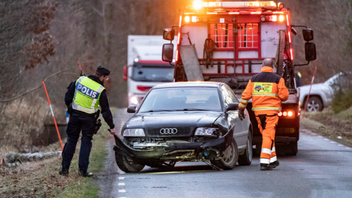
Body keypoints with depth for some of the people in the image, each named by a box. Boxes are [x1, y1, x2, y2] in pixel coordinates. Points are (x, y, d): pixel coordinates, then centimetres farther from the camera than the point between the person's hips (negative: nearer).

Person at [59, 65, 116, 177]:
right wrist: (112, 127, 0)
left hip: (75, 114, 3)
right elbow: (105, 110, -7)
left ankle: (64, 169, 10)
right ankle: (83, 170, 5)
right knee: (86, 142, 7)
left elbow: (68, 96, 2)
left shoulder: (80, 80, -2)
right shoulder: (101, 90, -11)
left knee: (71, 140, 11)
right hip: (88, 119, -3)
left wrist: (69, 107, 20)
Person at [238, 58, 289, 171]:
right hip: (271, 111, -4)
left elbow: (246, 95, 3)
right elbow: (284, 95, -6)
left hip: (258, 111, 4)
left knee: (266, 135, 16)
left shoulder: (253, 79, 6)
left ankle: (273, 160, 21)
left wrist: (241, 109, 10)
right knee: (268, 136, -4)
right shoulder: (277, 79, -3)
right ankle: (264, 163, -12)